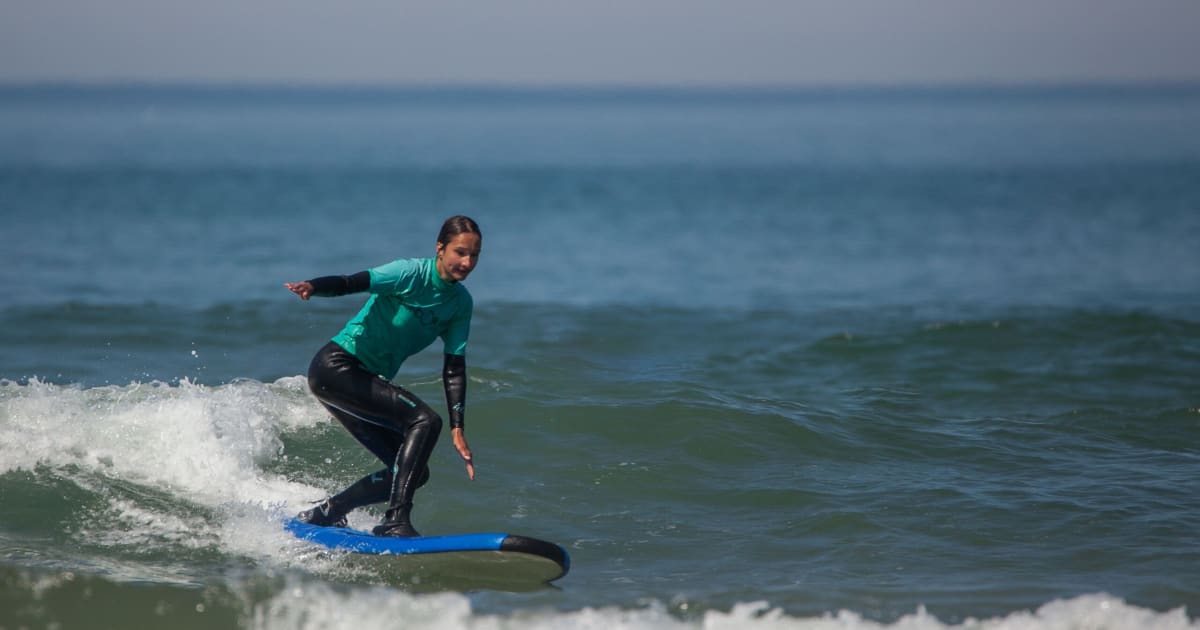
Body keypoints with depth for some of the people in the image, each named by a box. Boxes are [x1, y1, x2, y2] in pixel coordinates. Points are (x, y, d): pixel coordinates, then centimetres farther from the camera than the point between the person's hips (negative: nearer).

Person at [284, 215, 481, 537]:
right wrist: (312, 287, -49)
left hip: (368, 381, 9)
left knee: (413, 472, 4)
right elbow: (350, 283, -28)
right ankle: (395, 520, -26)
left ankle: (323, 513, 14)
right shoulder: (411, 273, -16)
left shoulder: (461, 303, 5)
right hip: (336, 365, -9)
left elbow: (454, 368, 4)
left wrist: (457, 429, -5)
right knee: (425, 420, -23)